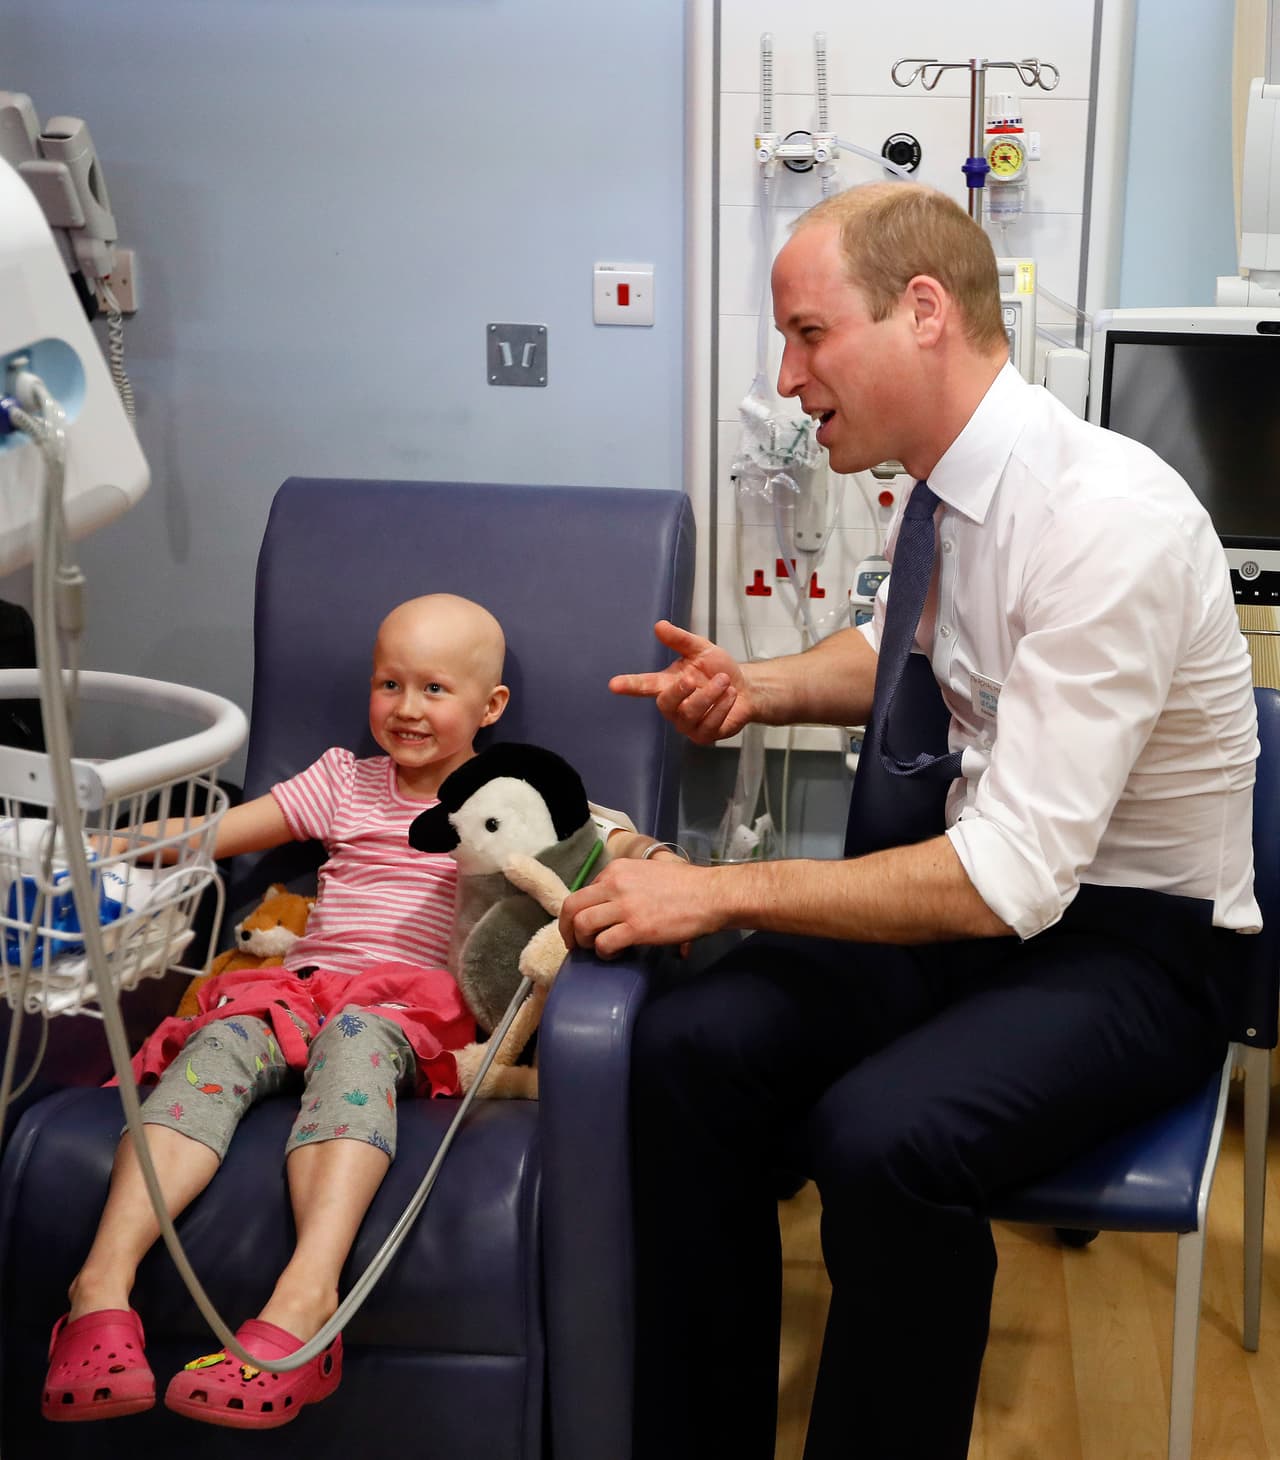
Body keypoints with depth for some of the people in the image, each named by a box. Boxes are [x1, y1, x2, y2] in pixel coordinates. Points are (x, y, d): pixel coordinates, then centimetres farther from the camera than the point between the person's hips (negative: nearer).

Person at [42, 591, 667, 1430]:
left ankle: (307, 1293, -56)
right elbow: (225, 830, 19)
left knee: (354, 1036, -38)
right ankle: (105, 1279, -43)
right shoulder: (345, 782, 25)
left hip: (422, 1002, -3)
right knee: (223, 1039, -29)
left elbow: (618, 844, 7)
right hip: (310, 983, 3)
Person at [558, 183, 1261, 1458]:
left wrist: (721, 891, -25)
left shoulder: (1109, 519, -25)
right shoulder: (942, 488, -1)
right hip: (989, 884, 7)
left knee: (883, 1136, -33)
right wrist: (760, 689, 1)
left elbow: (1014, 880, -28)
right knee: (688, 1048, -15)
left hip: (1132, 945, -7)